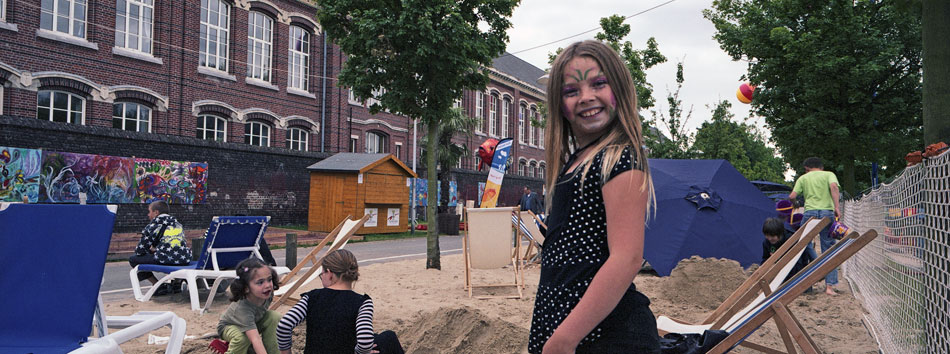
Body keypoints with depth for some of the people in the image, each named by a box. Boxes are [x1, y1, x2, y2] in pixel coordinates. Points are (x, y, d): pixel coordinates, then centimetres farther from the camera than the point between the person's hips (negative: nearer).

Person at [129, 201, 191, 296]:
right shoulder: (177, 223, 20)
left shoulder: (153, 225, 2)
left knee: (133, 259, 12)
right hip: (184, 260, 7)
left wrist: (151, 250, 25)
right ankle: (177, 282, 20)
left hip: (166, 260, -7)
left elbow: (140, 250, 3)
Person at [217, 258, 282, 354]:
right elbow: (255, 339, -53)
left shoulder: (267, 294, -26)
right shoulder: (242, 309, -44)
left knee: (275, 317, -19)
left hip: (254, 322, 6)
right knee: (242, 337, -38)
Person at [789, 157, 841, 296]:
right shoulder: (829, 174, 16)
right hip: (827, 213, 0)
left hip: (809, 213, 0)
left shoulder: (803, 178, 17)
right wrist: (837, 207, -12)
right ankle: (829, 286, -1)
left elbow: (792, 196, 3)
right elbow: (833, 186, -7)